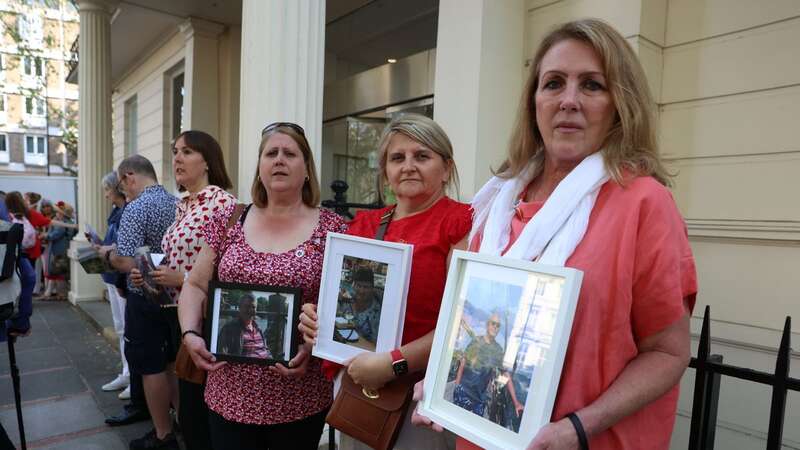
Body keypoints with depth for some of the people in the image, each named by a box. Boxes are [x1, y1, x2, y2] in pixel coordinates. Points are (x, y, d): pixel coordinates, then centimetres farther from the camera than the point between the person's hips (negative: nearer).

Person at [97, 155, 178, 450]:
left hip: (146, 299, -7)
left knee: (152, 368, 6)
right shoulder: (178, 203, 4)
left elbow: (126, 263, -23)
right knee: (173, 363, 19)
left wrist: (107, 254, -2)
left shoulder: (136, 209, -17)